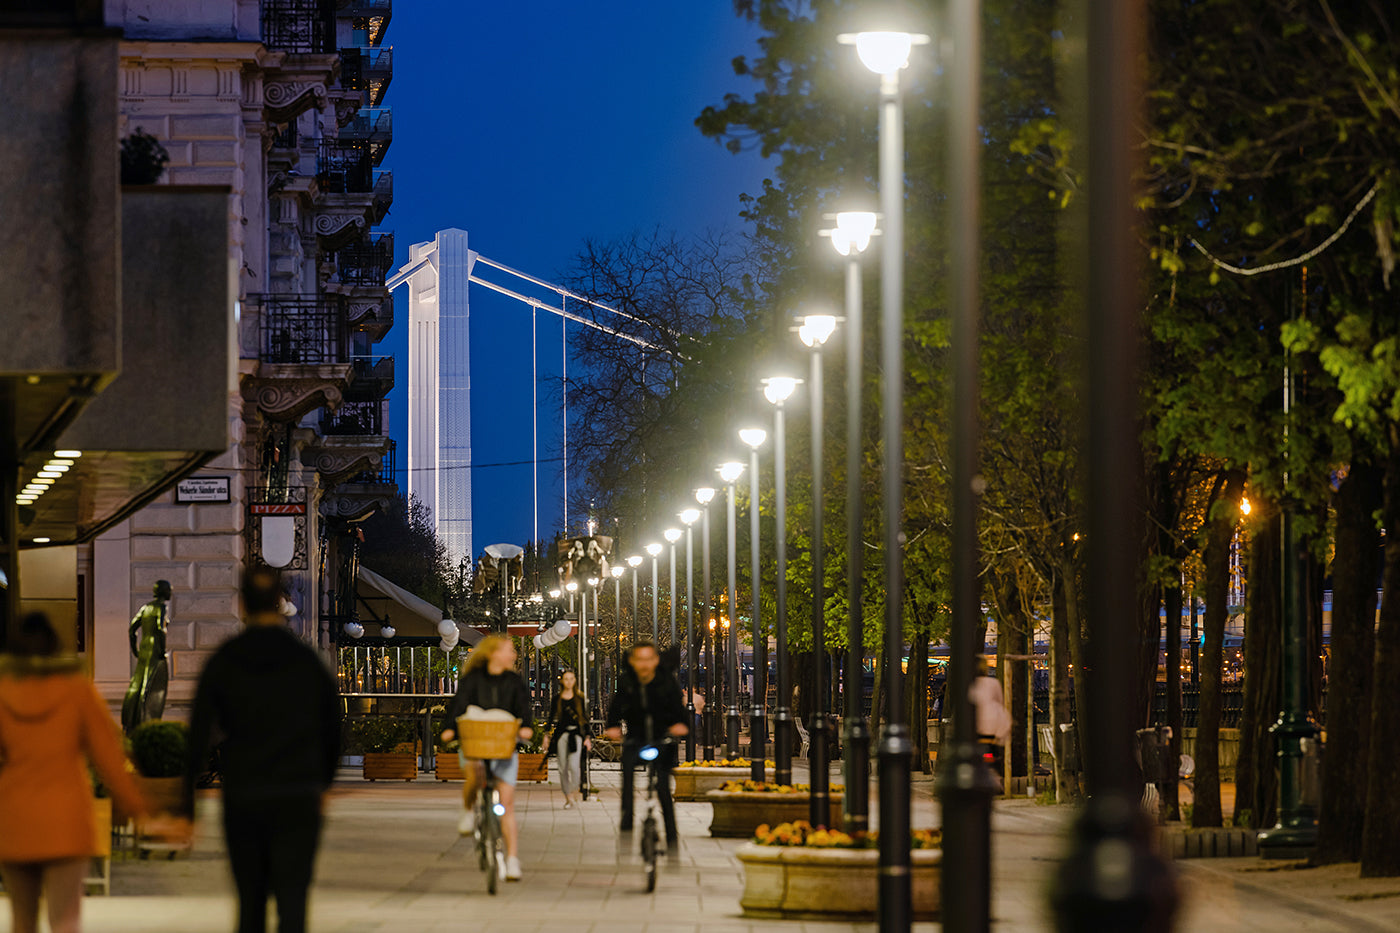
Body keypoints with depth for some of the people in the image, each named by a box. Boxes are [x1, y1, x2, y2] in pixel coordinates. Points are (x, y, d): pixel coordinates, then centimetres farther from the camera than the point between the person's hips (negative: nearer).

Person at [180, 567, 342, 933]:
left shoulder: (222, 663, -1)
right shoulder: (307, 661, 1)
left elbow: (199, 736, -4)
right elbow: (332, 728, 10)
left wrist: (187, 805, -2)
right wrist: (324, 782, 27)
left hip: (242, 798, 1)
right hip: (297, 799, -1)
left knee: (250, 903, 15)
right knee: (292, 901, -8)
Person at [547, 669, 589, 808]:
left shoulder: (580, 698, 7)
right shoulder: (557, 698, 8)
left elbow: (585, 718, 10)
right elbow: (552, 718, 10)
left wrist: (587, 737, 6)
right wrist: (549, 735, 4)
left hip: (576, 734, -1)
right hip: (561, 734, 1)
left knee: (574, 765, -16)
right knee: (563, 767, 0)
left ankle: (574, 791, 6)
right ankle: (568, 796, 10)